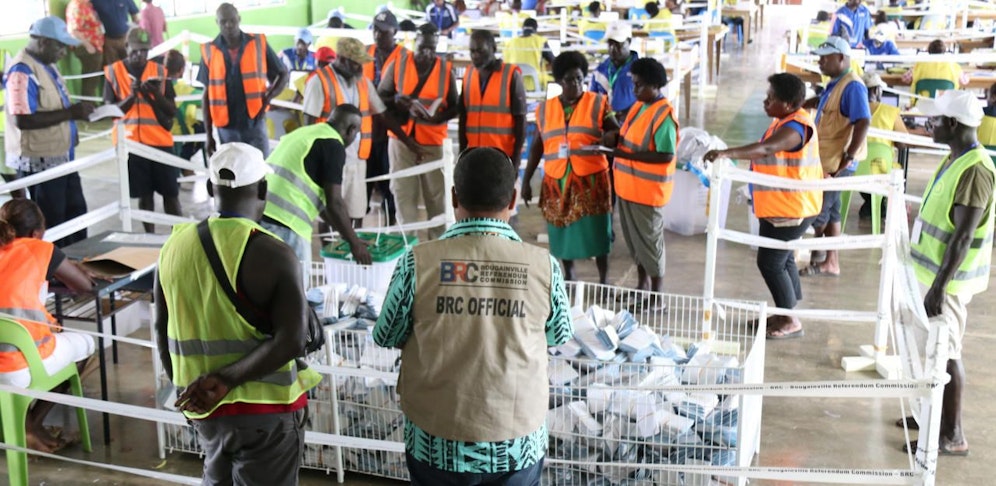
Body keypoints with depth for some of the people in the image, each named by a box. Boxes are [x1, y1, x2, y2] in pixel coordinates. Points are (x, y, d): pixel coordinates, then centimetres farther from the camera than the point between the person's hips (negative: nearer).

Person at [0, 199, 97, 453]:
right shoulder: (39, 250, 0)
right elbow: (85, 285, 9)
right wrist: (57, 269, 26)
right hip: (21, 369, -5)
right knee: (86, 343, 23)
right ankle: (32, 424, 14)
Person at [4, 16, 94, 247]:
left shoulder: (47, 65, 10)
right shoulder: (22, 71, -20)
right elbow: (23, 120, -28)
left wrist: (76, 112, 6)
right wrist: (70, 113, -26)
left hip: (61, 157, 10)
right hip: (39, 162, -10)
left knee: (76, 213, 20)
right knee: (51, 226, 1)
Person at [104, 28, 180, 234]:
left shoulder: (159, 71, 5)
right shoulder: (113, 72, 1)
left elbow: (172, 110, 3)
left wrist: (154, 94, -15)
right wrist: (131, 96, -16)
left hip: (160, 141, 1)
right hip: (130, 142, -1)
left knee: (170, 192, 2)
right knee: (144, 194, 5)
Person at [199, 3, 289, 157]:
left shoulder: (259, 43, 0)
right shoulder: (209, 51, 1)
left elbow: (284, 75, 9)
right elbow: (207, 94, 6)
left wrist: (269, 97, -9)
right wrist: (209, 134, 5)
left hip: (255, 123, -1)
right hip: (226, 127, 1)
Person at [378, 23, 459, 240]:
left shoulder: (446, 69, 1)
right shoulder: (397, 65, 2)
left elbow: (455, 106, 2)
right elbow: (380, 97, 5)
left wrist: (437, 117, -18)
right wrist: (398, 101, -16)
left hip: (433, 141, -1)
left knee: (436, 194, 1)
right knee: (403, 192, 4)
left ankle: (438, 240, 10)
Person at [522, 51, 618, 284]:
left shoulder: (597, 103, -1)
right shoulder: (545, 109, 6)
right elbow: (537, 146, 11)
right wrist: (526, 180, 8)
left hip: (590, 179, -2)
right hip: (556, 181, 3)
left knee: (595, 229, 0)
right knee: (563, 228, 10)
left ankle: (604, 278, 12)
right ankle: (569, 274, 27)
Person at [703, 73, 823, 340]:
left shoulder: (795, 126, -24)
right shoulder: (785, 121, 10)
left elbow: (765, 149, -42)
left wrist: (727, 153, -53)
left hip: (791, 209, -11)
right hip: (778, 206, 11)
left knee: (770, 261, -7)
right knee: (782, 259, 19)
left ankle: (790, 322, 5)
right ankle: (787, 313, 33)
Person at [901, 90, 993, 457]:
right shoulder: (956, 159, 8)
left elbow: (963, 237, -24)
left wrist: (940, 286, -24)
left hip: (949, 277, -9)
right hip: (936, 269, 9)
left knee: (945, 351, -3)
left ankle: (952, 436, 6)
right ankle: (940, 414, 32)